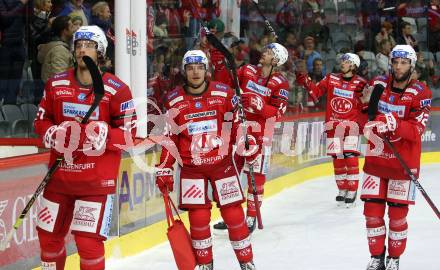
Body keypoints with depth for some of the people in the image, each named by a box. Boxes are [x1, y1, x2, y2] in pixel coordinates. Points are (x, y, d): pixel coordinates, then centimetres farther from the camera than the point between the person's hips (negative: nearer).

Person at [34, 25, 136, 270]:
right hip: (60, 174, 5)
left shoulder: (116, 89, -8)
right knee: (49, 235, 15)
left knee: (88, 241, -10)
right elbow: (42, 120, 13)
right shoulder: (56, 84, 4)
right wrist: (52, 134, -8)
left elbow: (128, 132, -7)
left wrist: (103, 136, -23)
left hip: (98, 180, -5)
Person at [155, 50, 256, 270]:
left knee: (234, 215, -1)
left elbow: (237, 125, 6)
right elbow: (170, 138, 3)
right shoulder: (174, 100, -1)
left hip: (222, 163, 0)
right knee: (198, 218, -4)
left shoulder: (224, 93, -4)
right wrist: (164, 170, 0)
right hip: (191, 168, 0)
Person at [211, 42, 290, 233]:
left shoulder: (280, 83, -6)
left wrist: (258, 105, -28)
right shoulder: (247, 71, 6)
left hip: (260, 133, -4)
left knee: (256, 174, -2)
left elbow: (277, 112, -14)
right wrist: (219, 62, -6)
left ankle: (251, 217, 9)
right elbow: (225, 81, 5)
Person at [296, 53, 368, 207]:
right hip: (333, 124, 3)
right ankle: (342, 189, 19)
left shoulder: (360, 83, -1)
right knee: (337, 157, 6)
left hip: (351, 123, -3)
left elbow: (364, 106, -3)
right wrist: (305, 82, -9)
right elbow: (316, 93, 5)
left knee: (350, 157, -11)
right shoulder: (331, 79, 7)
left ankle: (352, 192, -5)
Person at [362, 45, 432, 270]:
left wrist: (394, 124, -33)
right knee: (372, 210, 3)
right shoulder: (377, 84, 2)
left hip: (404, 162, -3)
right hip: (376, 158, 3)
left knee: (397, 214, 1)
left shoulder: (420, 93, -10)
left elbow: (417, 129, -18)